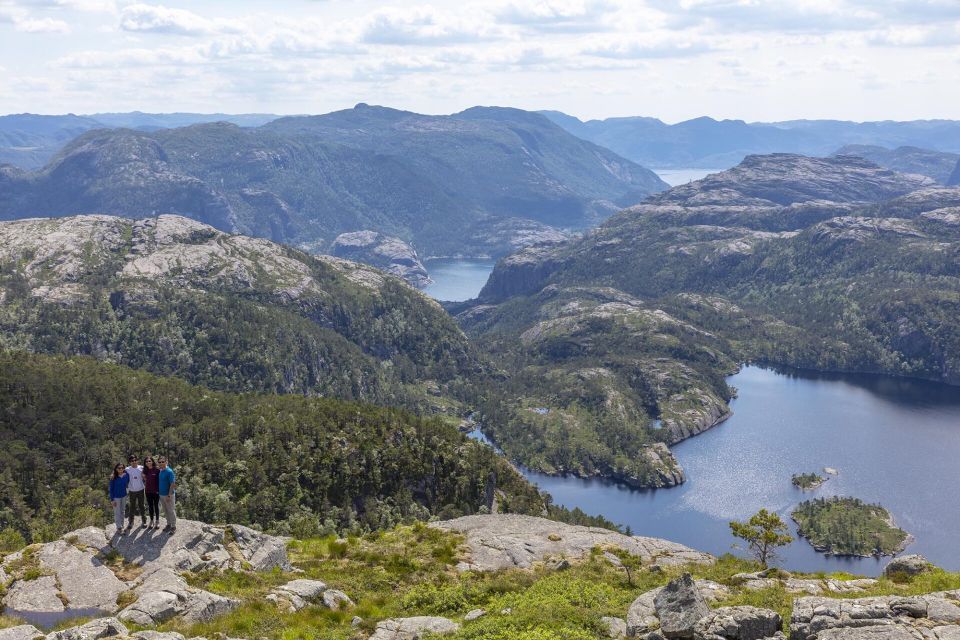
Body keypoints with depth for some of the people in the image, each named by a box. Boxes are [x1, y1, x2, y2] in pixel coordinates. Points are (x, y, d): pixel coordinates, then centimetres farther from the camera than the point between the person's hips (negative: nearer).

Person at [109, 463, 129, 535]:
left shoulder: (126, 475, -8)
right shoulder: (113, 478, -17)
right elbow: (111, 489, -11)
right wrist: (112, 500, -12)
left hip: (124, 496, 4)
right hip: (116, 497, -4)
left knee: (122, 512, 17)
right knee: (117, 513, 2)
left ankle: (121, 525, 31)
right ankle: (119, 528, 8)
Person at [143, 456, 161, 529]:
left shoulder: (157, 469, -12)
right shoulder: (145, 470, 1)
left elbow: (160, 479, -8)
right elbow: (144, 480, 15)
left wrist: (159, 489, -11)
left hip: (156, 491, -4)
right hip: (148, 491, 4)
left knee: (156, 506, 8)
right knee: (150, 506, 12)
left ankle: (157, 521, 20)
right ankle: (152, 521, 25)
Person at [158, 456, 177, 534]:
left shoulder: (169, 471, -18)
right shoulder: (160, 471, 6)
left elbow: (173, 484, -19)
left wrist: (169, 495, -22)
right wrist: (159, 492, 11)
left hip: (169, 494, -7)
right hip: (162, 494, 7)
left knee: (171, 511, 1)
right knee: (166, 511, 17)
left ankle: (173, 527, 10)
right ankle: (169, 524, 29)